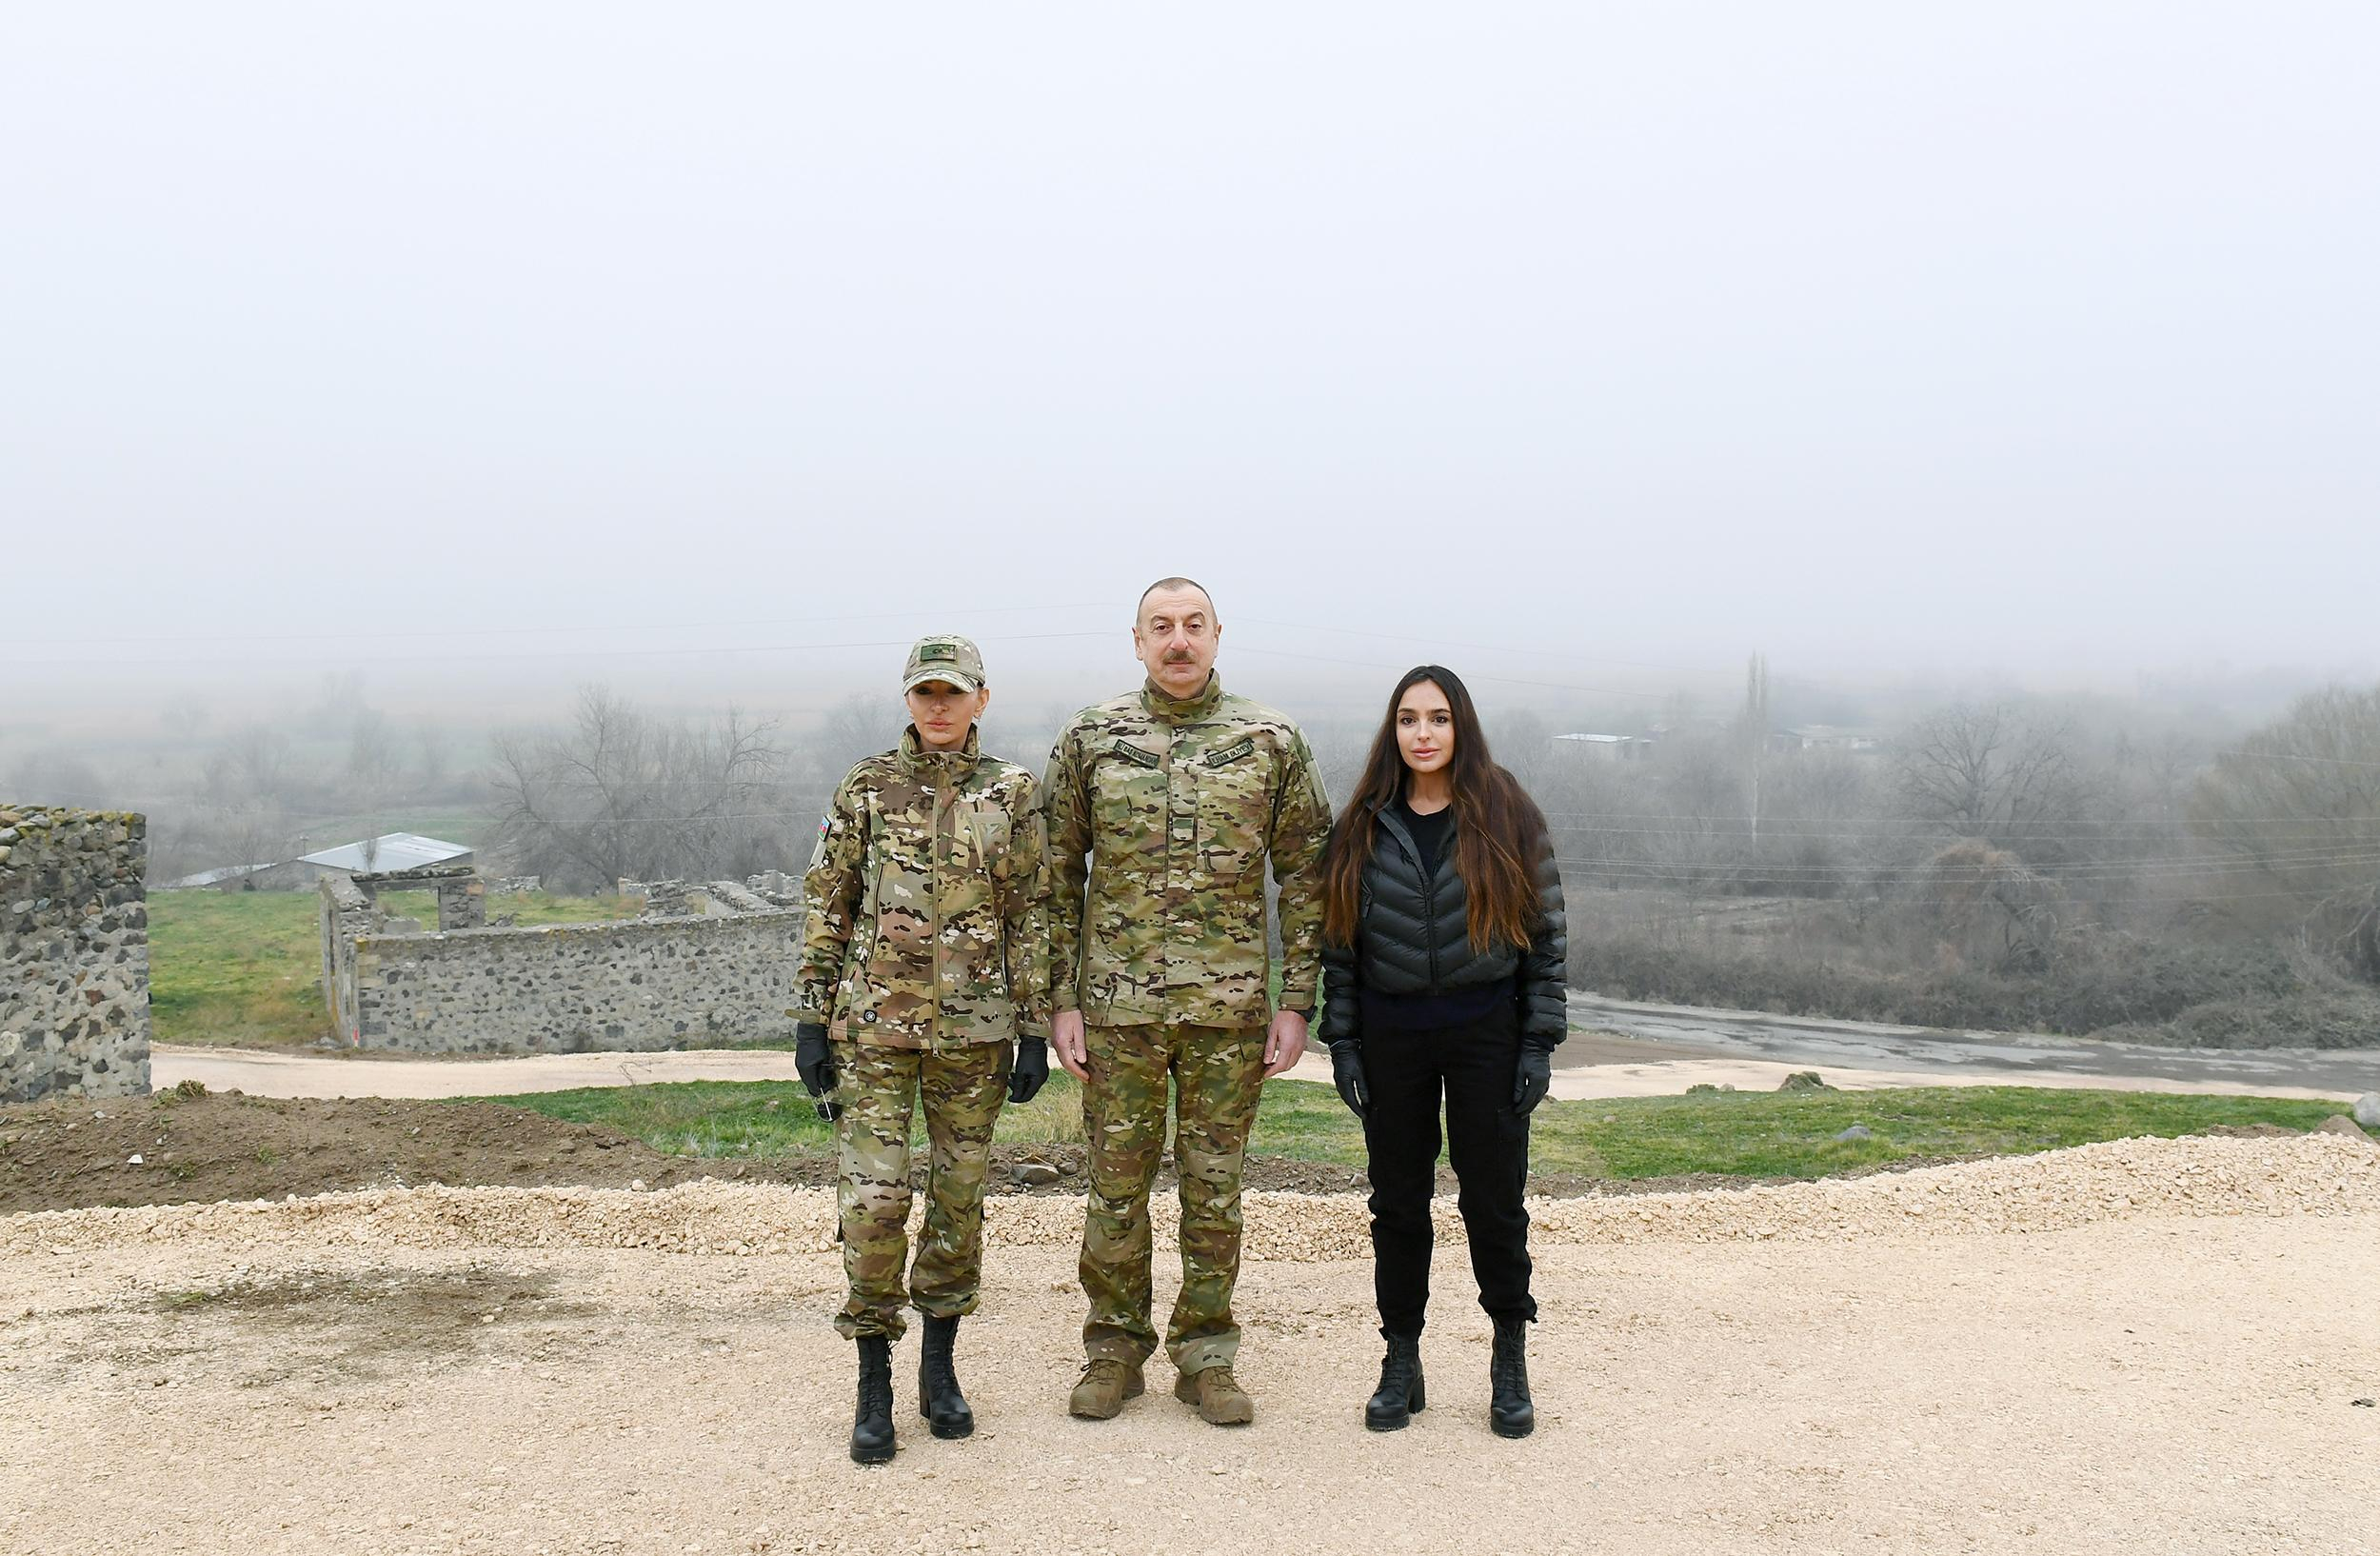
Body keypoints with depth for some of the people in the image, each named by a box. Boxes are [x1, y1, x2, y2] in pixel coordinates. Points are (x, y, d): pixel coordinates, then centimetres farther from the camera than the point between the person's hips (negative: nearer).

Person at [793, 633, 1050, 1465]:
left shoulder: (1012, 795, 3)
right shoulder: (865, 788, 2)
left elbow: (1032, 919, 4)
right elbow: (825, 907, 3)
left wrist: (1034, 1031, 0)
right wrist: (811, 1019, -1)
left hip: (974, 1027, 1)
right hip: (874, 1022, -1)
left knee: (959, 1195, 8)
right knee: (873, 1196, -5)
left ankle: (940, 1366, 24)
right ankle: (874, 1382, 9)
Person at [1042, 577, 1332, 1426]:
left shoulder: (1272, 743, 2)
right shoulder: (1089, 740, 2)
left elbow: (1305, 877, 4)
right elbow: (1057, 874, 5)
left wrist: (1296, 1003, 0)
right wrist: (1061, 1000, 0)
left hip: (1230, 1006, 0)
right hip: (1117, 1004, 0)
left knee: (1214, 1188, 8)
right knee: (1116, 1187, 7)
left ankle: (1205, 1355, 22)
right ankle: (1115, 1348, 24)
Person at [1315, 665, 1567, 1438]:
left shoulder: (1507, 817, -1)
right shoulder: (1362, 829, 4)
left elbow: (1546, 932, 0)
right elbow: (1339, 942, 6)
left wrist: (1540, 1041, -5)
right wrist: (1341, 1042, 0)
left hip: (1486, 1030, -2)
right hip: (1392, 1033, 2)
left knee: (1493, 1198, 3)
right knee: (1398, 1202, 8)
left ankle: (1511, 1360, 20)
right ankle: (1401, 1361, 20)